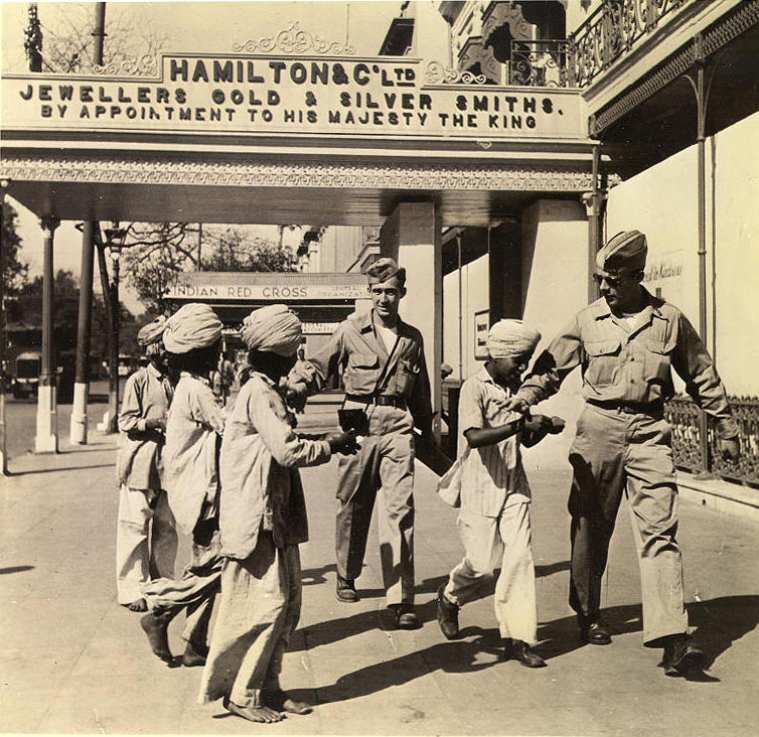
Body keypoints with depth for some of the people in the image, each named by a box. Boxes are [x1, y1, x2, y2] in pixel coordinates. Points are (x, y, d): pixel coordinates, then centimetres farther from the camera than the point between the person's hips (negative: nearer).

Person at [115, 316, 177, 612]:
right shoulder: (138, 380, -4)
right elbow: (126, 422, -8)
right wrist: (155, 423, -22)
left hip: (168, 463, 6)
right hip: (140, 462, -6)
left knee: (166, 527, 9)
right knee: (136, 526, -3)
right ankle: (131, 590, 5)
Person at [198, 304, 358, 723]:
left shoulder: (267, 392, 16)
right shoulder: (260, 394, -16)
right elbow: (289, 451, -23)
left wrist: (327, 442, 10)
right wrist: (330, 445, -9)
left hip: (277, 518, 10)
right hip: (256, 519, -10)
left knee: (287, 602, 12)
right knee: (266, 603, -4)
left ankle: (267, 688, 22)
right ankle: (242, 693, 9)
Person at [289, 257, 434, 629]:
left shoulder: (412, 338, 13)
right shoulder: (350, 330, 3)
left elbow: (421, 392, 21)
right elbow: (319, 367, 7)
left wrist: (427, 433, 24)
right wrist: (296, 385, -13)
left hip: (397, 428, 1)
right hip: (358, 424, -1)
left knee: (399, 510, -7)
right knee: (352, 506, 10)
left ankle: (401, 599, -6)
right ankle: (346, 577, 31)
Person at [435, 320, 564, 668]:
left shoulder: (516, 387, 10)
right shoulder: (474, 387, -12)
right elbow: (475, 437, -25)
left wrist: (543, 427, -4)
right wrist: (519, 425, -34)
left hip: (514, 485, 5)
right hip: (481, 485, -5)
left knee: (519, 554, -4)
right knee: (482, 561, 2)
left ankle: (517, 637, 2)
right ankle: (449, 597, 34)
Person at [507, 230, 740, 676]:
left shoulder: (670, 321, 5)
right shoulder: (587, 321, 4)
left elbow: (703, 378, 13)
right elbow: (552, 368, 4)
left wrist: (726, 428, 16)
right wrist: (521, 400, -12)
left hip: (650, 431, -1)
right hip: (600, 427, 1)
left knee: (659, 529, -9)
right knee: (591, 527, 9)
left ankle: (672, 637, -12)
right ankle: (588, 614, 27)